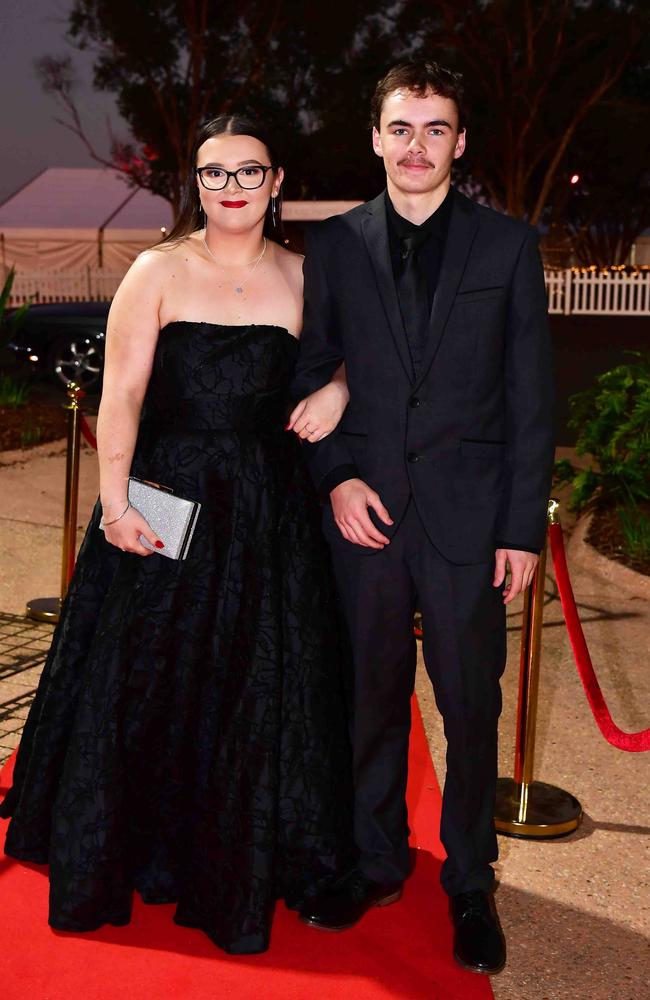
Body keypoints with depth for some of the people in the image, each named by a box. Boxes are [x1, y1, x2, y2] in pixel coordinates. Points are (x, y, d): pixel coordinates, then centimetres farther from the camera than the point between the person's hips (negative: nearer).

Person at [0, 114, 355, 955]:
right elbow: (122, 392, -7)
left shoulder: (302, 276, 5)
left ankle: (242, 866, 29)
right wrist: (115, 499, -17)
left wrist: (337, 389, -4)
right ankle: (135, 852, 28)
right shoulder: (160, 271, -2)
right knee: (145, 674, 8)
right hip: (165, 500, -2)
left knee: (256, 686, 10)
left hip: (268, 508, 2)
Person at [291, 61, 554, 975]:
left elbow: (531, 396, 1)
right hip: (364, 509, 2)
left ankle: (470, 882, 27)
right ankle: (376, 859, 33)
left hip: (467, 515, -1)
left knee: (471, 704, 7)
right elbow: (309, 374, 9)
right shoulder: (332, 244, 6)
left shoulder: (508, 245, 2)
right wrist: (336, 478, -6)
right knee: (373, 696, 13)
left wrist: (524, 528, -4)